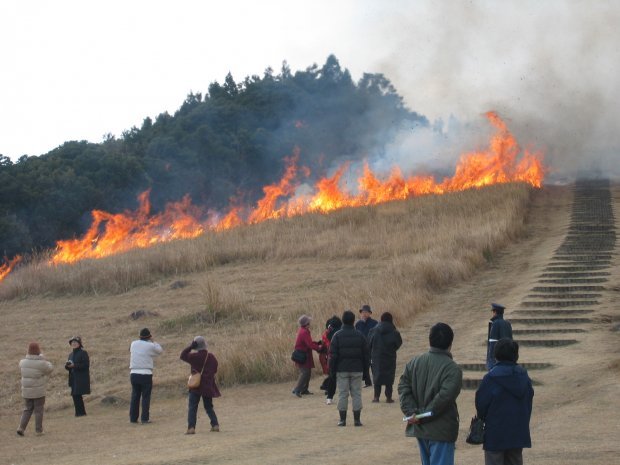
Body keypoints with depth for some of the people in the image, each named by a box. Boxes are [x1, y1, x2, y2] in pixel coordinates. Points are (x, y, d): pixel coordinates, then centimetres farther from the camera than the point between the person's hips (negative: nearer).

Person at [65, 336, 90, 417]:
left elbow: (86, 365, -15)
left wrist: (74, 365, -20)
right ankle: (80, 412, 14)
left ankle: (81, 412, -6)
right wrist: (67, 365, -5)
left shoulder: (83, 353, -6)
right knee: (75, 395, 6)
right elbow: (68, 367, 20)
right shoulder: (71, 354, 17)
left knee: (77, 395, -12)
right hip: (73, 379, 8)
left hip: (81, 379, -8)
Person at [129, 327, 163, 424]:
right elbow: (160, 350, 9)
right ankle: (144, 418, -2)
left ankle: (133, 417, 11)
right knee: (146, 397, 1)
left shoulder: (134, 344, 5)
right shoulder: (150, 346, -7)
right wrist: (153, 341, 12)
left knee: (135, 396, 11)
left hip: (134, 373, 4)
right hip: (146, 374, -4)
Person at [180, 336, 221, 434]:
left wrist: (190, 347, -2)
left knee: (192, 408, -1)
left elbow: (183, 355, -1)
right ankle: (215, 425, 10)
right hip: (208, 387, 4)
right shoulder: (212, 357, 0)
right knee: (209, 407, 18)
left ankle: (191, 428, -12)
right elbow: (215, 370, 10)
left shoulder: (195, 356, -13)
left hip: (196, 386, -4)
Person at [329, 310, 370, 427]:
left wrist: (332, 370, 1)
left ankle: (342, 419, 2)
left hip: (342, 369, -1)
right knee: (356, 393, 5)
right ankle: (357, 419, 4)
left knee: (342, 394, 3)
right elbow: (366, 354, 5)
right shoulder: (359, 335, 2)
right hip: (357, 369, 1)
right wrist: (365, 368, 13)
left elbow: (333, 355, -5)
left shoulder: (337, 336, -4)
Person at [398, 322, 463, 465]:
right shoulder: (452, 369, -13)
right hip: (441, 430, -6)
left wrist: (412, 412, -6)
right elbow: (445, 396, -22)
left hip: (419, 429, 6)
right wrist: (424, 415, -17)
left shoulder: (414, 362, 7)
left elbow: (403, 388, 0)